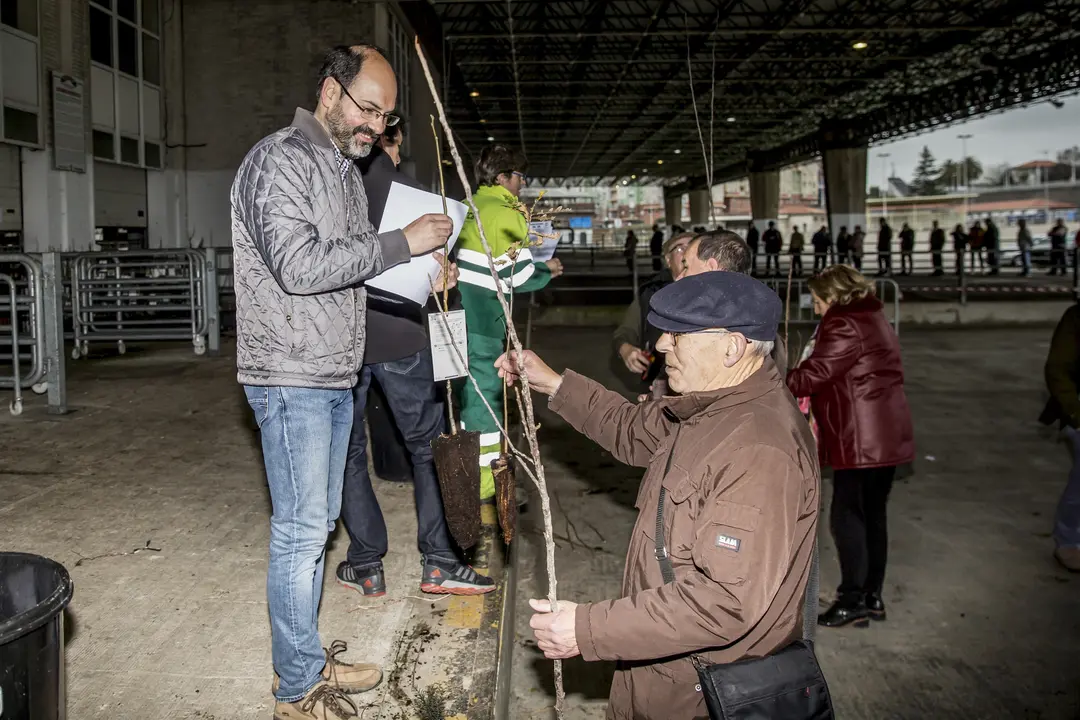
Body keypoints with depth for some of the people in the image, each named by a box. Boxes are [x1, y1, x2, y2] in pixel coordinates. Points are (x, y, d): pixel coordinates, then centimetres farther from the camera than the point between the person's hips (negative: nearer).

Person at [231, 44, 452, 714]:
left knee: (317, 523, 15)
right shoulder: (278, 160, -11)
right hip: (291, 376, -9)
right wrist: (402, 243, -20)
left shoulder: (348, 170, 17)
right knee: (301, 529, -2)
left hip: (336, 376, 9)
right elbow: (299, 266, -24)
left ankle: (309, 659, 28)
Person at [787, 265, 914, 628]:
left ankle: (853, 599, 2)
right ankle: (873, 596, 21)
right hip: (887, 435, 10)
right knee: (873, 514, 14)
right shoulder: (873, 318, 18)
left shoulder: (844, 325, -14)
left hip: (861, 439, -10)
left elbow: (814, 374, -17)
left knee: (846, 514, -3)